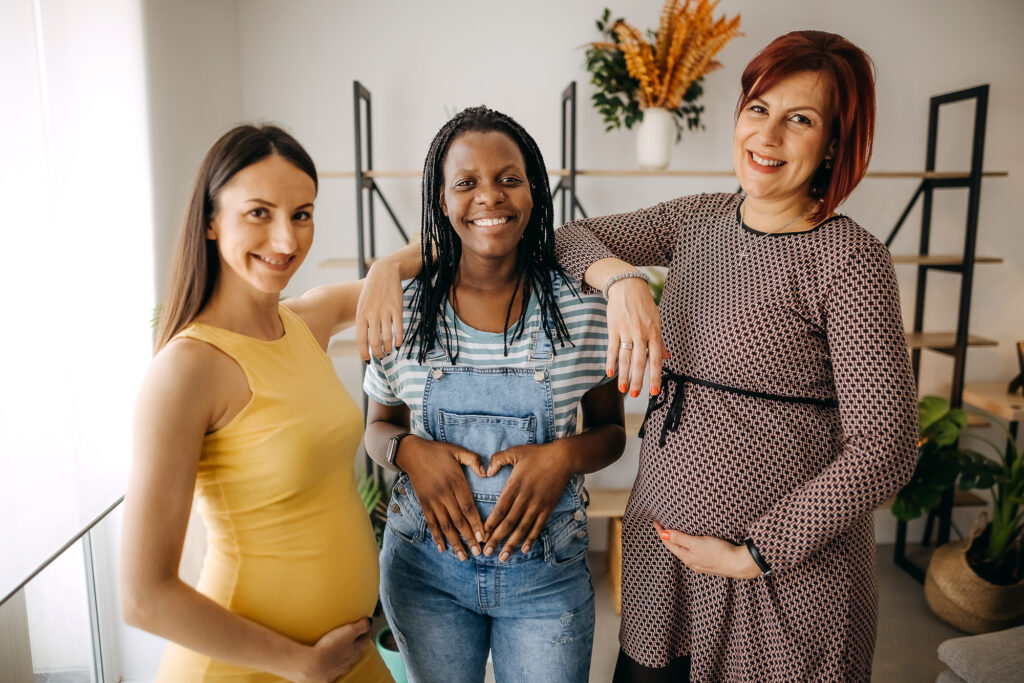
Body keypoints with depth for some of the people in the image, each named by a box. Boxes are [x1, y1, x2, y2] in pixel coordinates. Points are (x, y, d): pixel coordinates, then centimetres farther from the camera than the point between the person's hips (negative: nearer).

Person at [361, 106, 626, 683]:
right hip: (425, 567, 1)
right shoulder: (403, 308, -6)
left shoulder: (581, 306, -9)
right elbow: (379, 427, 6)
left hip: (548, 573, -1)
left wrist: (565, 454, -18)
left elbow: (611, 431, 2)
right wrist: (410, 451, -15)